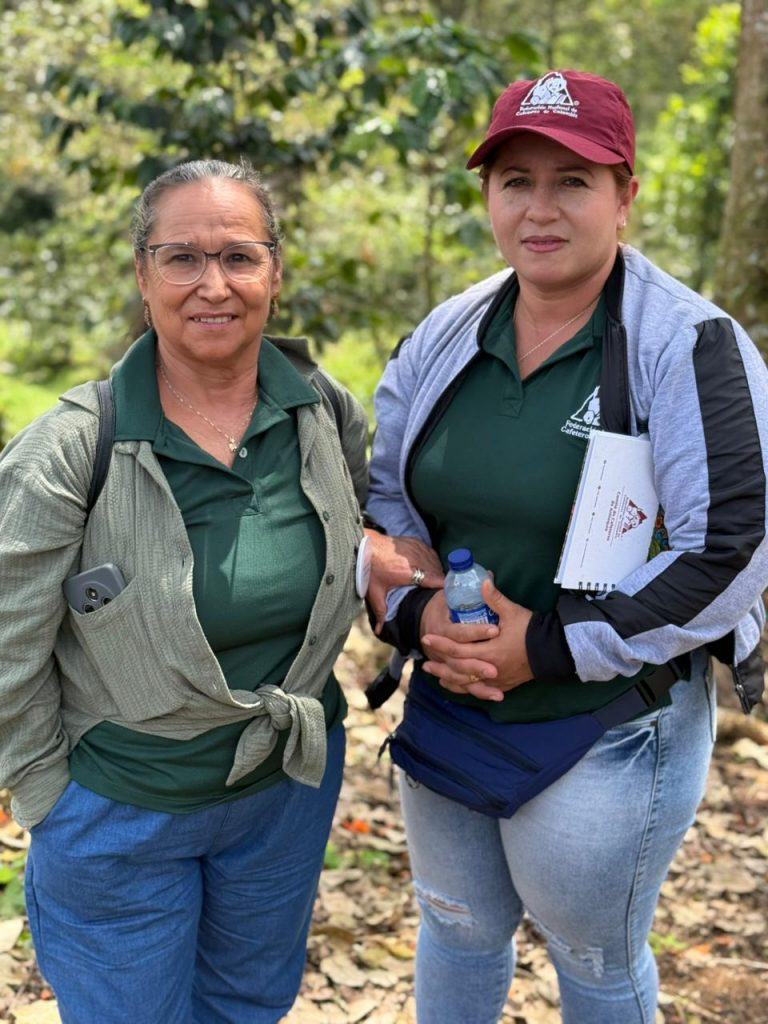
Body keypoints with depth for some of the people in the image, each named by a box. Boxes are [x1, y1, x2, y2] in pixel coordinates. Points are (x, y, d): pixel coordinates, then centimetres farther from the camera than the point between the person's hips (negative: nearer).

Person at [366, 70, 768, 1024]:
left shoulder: (688, 346, -17)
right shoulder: (445, 337, 0)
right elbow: (382, 495, 7)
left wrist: (551, 650, -21)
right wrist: (416, 614, -12)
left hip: (609, 736, -5)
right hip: (445, 710, 5)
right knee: (455, 930, 26)